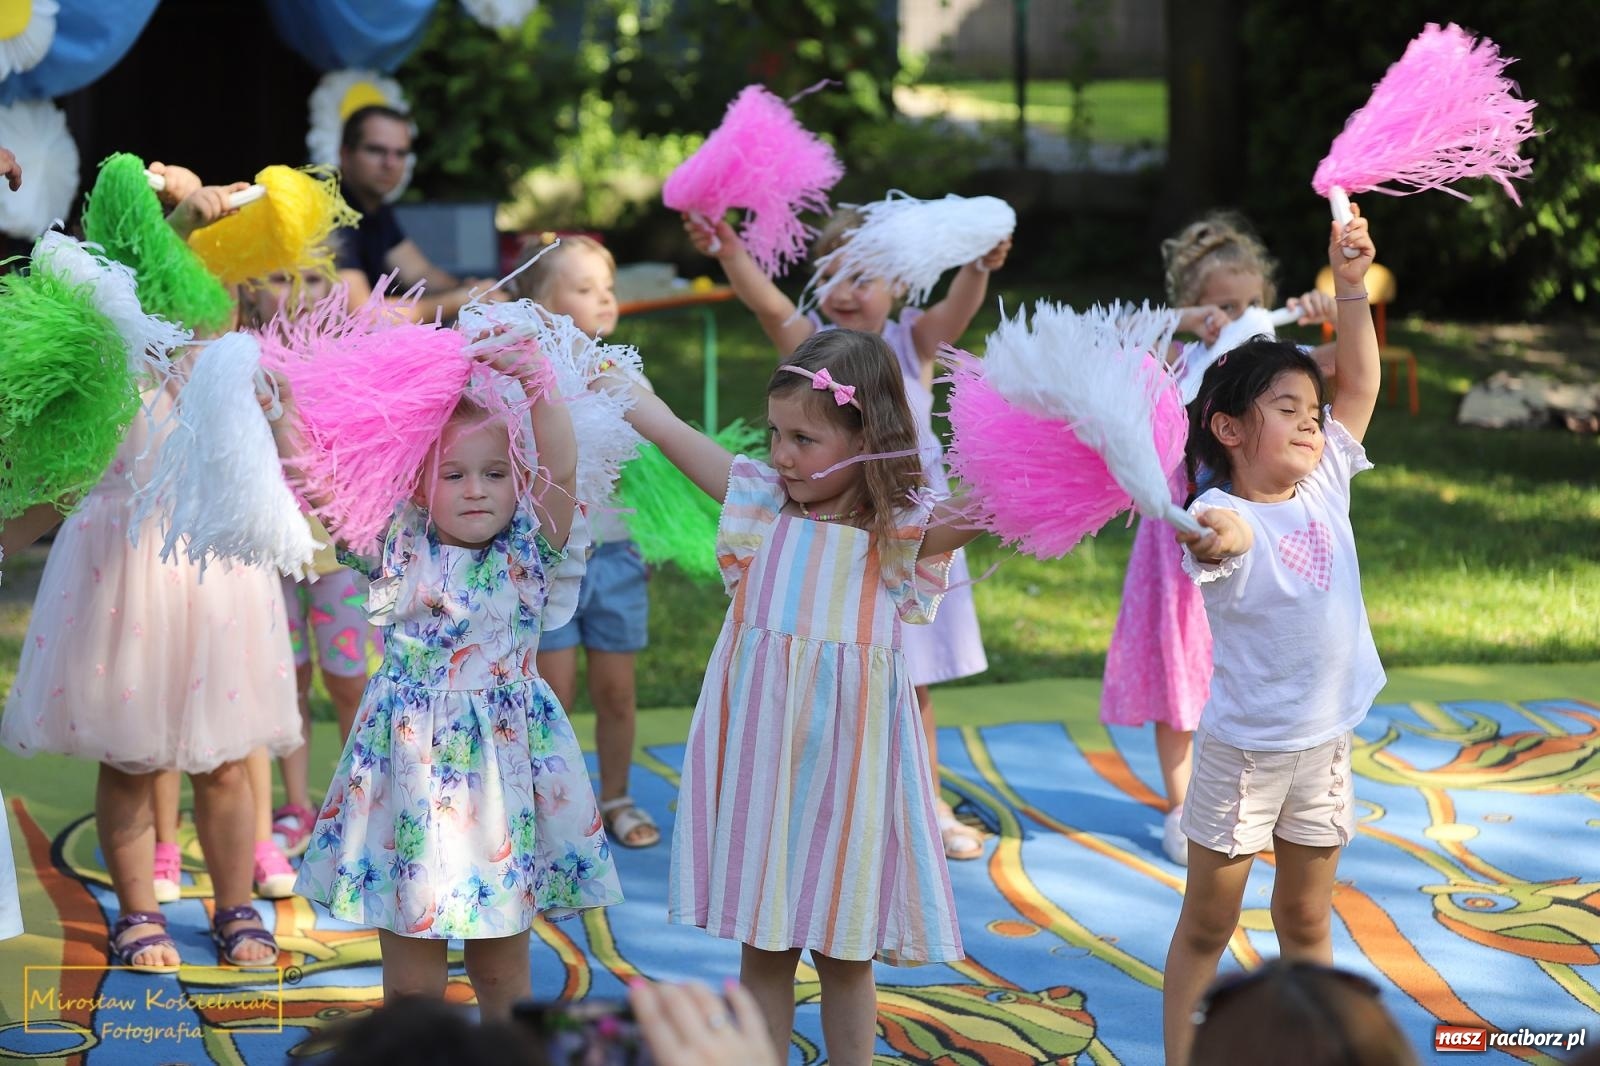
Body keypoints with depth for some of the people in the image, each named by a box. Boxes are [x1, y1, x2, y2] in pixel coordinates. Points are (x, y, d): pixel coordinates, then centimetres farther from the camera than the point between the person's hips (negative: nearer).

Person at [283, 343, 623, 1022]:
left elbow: (561, 470, -18)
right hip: (409, 762, 1)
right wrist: (278, 416, -14)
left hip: (501, 758, -1)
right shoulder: (399, 548, 2)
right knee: (409, 981, 5)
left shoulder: (529, 553, -2)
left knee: (501, 970, 10)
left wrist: (533, 382, -28)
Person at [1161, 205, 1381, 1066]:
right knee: (1207, 923, 6)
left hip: (1324, 744, 6)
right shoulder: (1224, 516, -19)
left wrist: (1351, 287, -4)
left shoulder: (1325, 485, 0)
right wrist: (1214, 542, -67)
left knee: (1306, 920, 17)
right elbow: (1212, 545, -44)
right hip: (1241, 748, -5)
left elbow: (1360, 382, 4)